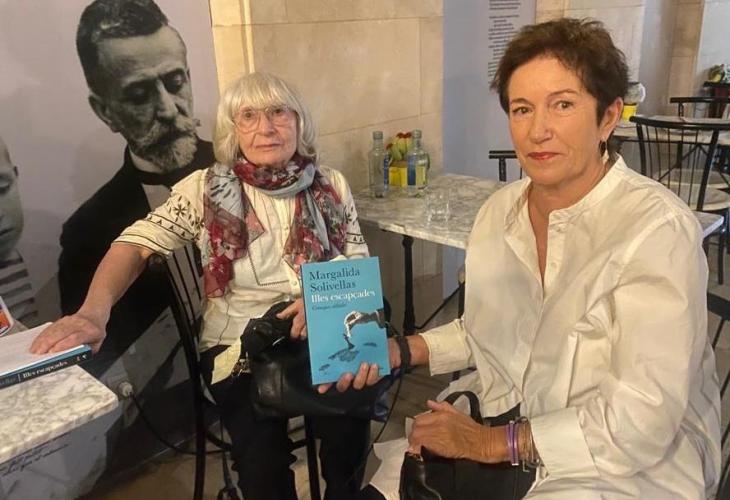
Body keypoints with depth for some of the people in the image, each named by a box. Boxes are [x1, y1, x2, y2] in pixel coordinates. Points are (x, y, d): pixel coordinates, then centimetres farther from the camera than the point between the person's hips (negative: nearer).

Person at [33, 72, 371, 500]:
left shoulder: (331, 185, 3)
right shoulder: (207, 188, -3)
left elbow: (361, 264, 4)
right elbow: (137, 244, -9)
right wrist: (94, 310, -28)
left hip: (322, 337, 2)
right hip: (240, 347, -1)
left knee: (348, 429, -22)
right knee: (262, 458, -24)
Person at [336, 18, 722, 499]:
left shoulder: (658, 229, -21)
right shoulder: (501, 208, -2)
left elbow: (643, 419, -22)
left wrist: (494, 443, -19)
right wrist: (399, 350, -2)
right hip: (499, 419, 5)